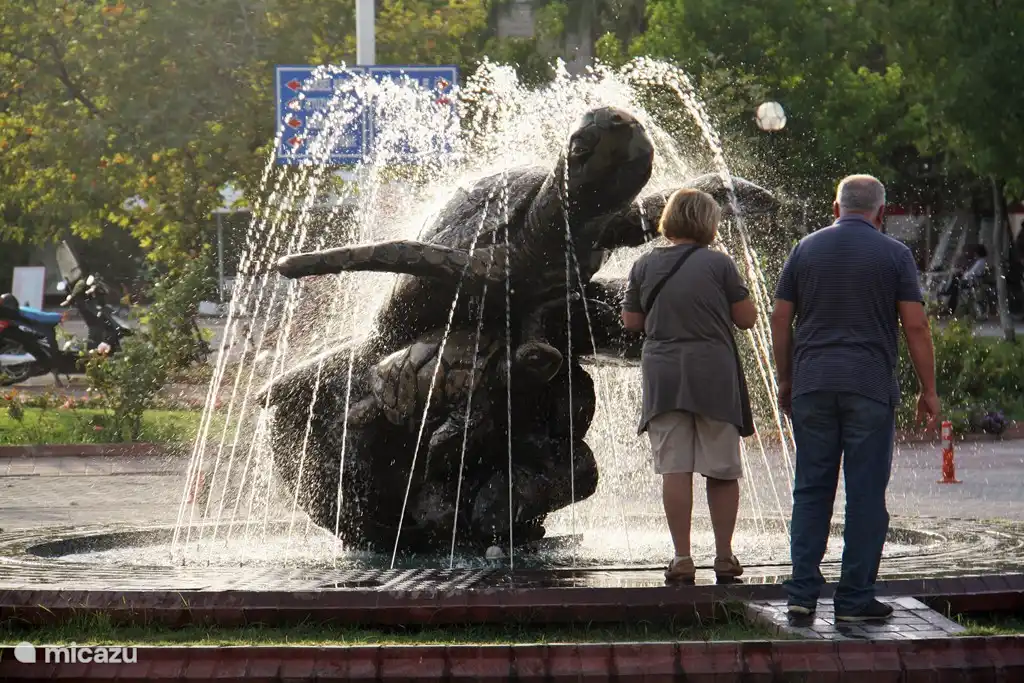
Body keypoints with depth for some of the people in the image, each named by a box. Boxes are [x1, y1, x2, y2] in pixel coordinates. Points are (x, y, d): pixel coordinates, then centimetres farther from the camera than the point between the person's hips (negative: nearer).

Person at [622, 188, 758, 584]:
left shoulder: (645, 267, 2)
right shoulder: (718, 264, -6)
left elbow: (631, 321, 10)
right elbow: (747, 318, -1)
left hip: (663, 376, 2)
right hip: (714, 375, -2)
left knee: (674, 470, 1)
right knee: (722, 470, 7)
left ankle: (682, 560, -2)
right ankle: (724, 558, 10)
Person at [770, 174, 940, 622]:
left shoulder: (806, 249, 8)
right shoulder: (894, 255, 0)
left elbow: (780, 319, 8)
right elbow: (916, 326, -4)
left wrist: (786, 381, 17)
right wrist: (928, 390, 3)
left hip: (812, 384, 3)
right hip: (870, 388, -3)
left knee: (811, 489, 7)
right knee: (865, 493, 2)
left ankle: (803, 591, 1)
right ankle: (855, 598, 2)